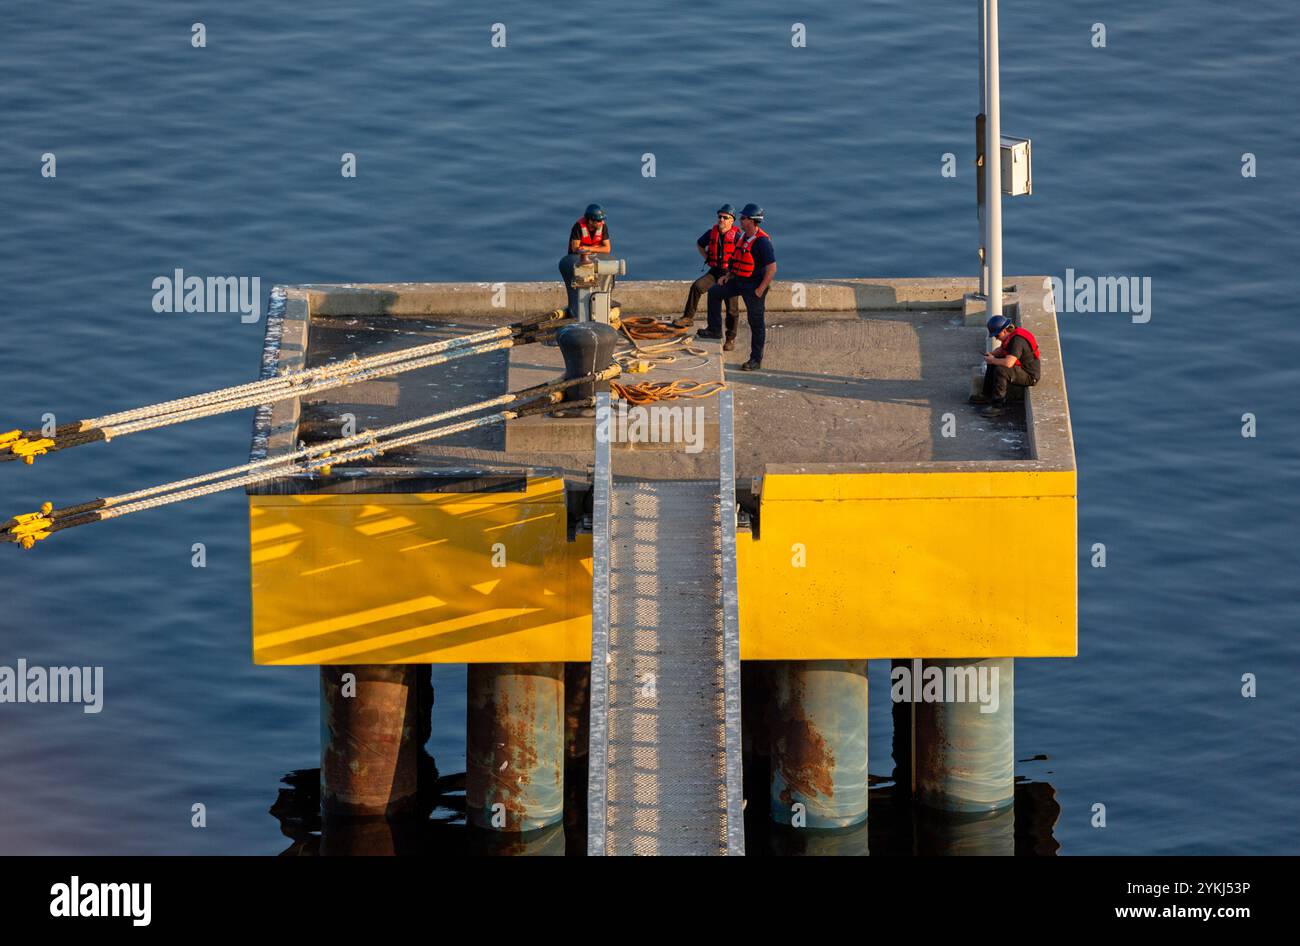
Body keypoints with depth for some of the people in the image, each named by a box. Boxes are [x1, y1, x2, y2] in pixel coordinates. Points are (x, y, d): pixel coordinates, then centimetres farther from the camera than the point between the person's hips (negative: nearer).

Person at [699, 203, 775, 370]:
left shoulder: (762, 242, -21)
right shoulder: (743, 238, 7)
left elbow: (772, 268, -23)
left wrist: (760, 290, -22)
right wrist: (727, 275, 11)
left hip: (755, 285, -9)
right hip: (739, 281, 9)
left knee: (756, 322, -1)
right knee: (714, 293, 13)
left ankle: (756, 360, 5)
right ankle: (715, 330, 22)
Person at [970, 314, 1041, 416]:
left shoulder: (1017, 340, -28)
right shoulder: (1011, 336, 4)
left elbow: (1008, 363, -38)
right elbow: (1001, 350, 24)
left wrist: (992, 360, -20)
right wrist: (991, 354, 2)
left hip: (1029, 376, -11)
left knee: (1000, 370, -31)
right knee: (993, 364, 17)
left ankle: (998, 405, -25)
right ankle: (988, 395, 22)